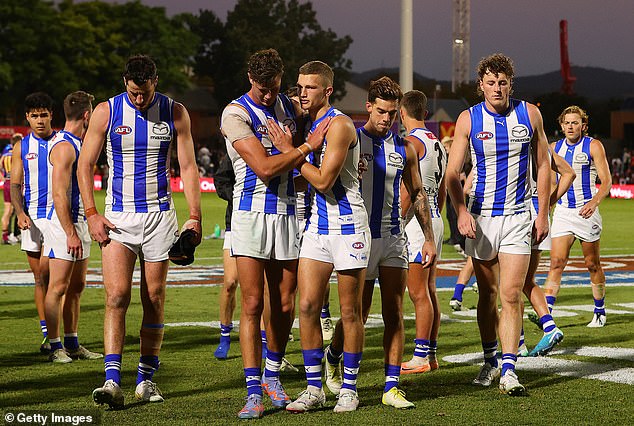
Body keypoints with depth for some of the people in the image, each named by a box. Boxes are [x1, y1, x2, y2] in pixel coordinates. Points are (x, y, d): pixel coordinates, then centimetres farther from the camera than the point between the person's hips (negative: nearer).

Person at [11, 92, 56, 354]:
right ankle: (48, 334, 11)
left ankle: (51, 335, -8)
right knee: (40, 278, 5)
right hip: (32, 218, 2)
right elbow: (15, 184, 7)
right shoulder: (22, 147, 9)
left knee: (45, 272, -14)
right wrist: (20, 213, -10)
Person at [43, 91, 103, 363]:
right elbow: (58, 194, -21)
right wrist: (70, 233, -23)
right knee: (59, 287, -5)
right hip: (63, 225, -10)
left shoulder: (77, 143, 16)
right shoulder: (64, 146, -15)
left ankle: (72, 344, 18)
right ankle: (56, 347, -2)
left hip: (79, 222, 10)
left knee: (76, 286, 12)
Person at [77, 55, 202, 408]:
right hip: (117, 217, -1)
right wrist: (92, 214, -7)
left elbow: (188, 166, 4)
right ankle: (113, 380, -17)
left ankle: (146, 379, 14)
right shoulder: (106, 112, -3)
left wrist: (195, 216, -3)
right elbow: (85, 165, 2)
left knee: (155, 299, 5)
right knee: (117, 296, -13)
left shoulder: (175, 113, 0)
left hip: (160, 216, 1)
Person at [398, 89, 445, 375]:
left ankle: (420, 358, -7)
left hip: (417, 222, -9)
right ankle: (431, 355, 15)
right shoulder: (438, 143, 15)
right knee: (429, 291, 12)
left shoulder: (412, 142, -12)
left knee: (418, 293, -7)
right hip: (434, 221, 9)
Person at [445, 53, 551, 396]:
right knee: (487, 294, 10)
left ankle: (509, 370, -10)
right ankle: (490, 360, 27)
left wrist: (543, 213, 4)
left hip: (518, 217, -1)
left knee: (511, 295, -10)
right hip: (480, 217, 1)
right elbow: (453, 172, -3)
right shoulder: (469, 119, -2)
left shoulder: (529, 114, 1)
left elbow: (543, 165, 9)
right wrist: (461, 211, -19)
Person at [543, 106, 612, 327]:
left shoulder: (593, 146, -4)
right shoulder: (555, 148, 9)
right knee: (556, 263, -10)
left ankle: (600, 312, 23)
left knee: (593, 265, 8)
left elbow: (606, 181, -9)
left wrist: (594, 202, -25)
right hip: (562, 212, 3)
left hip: (586, 211, -3)